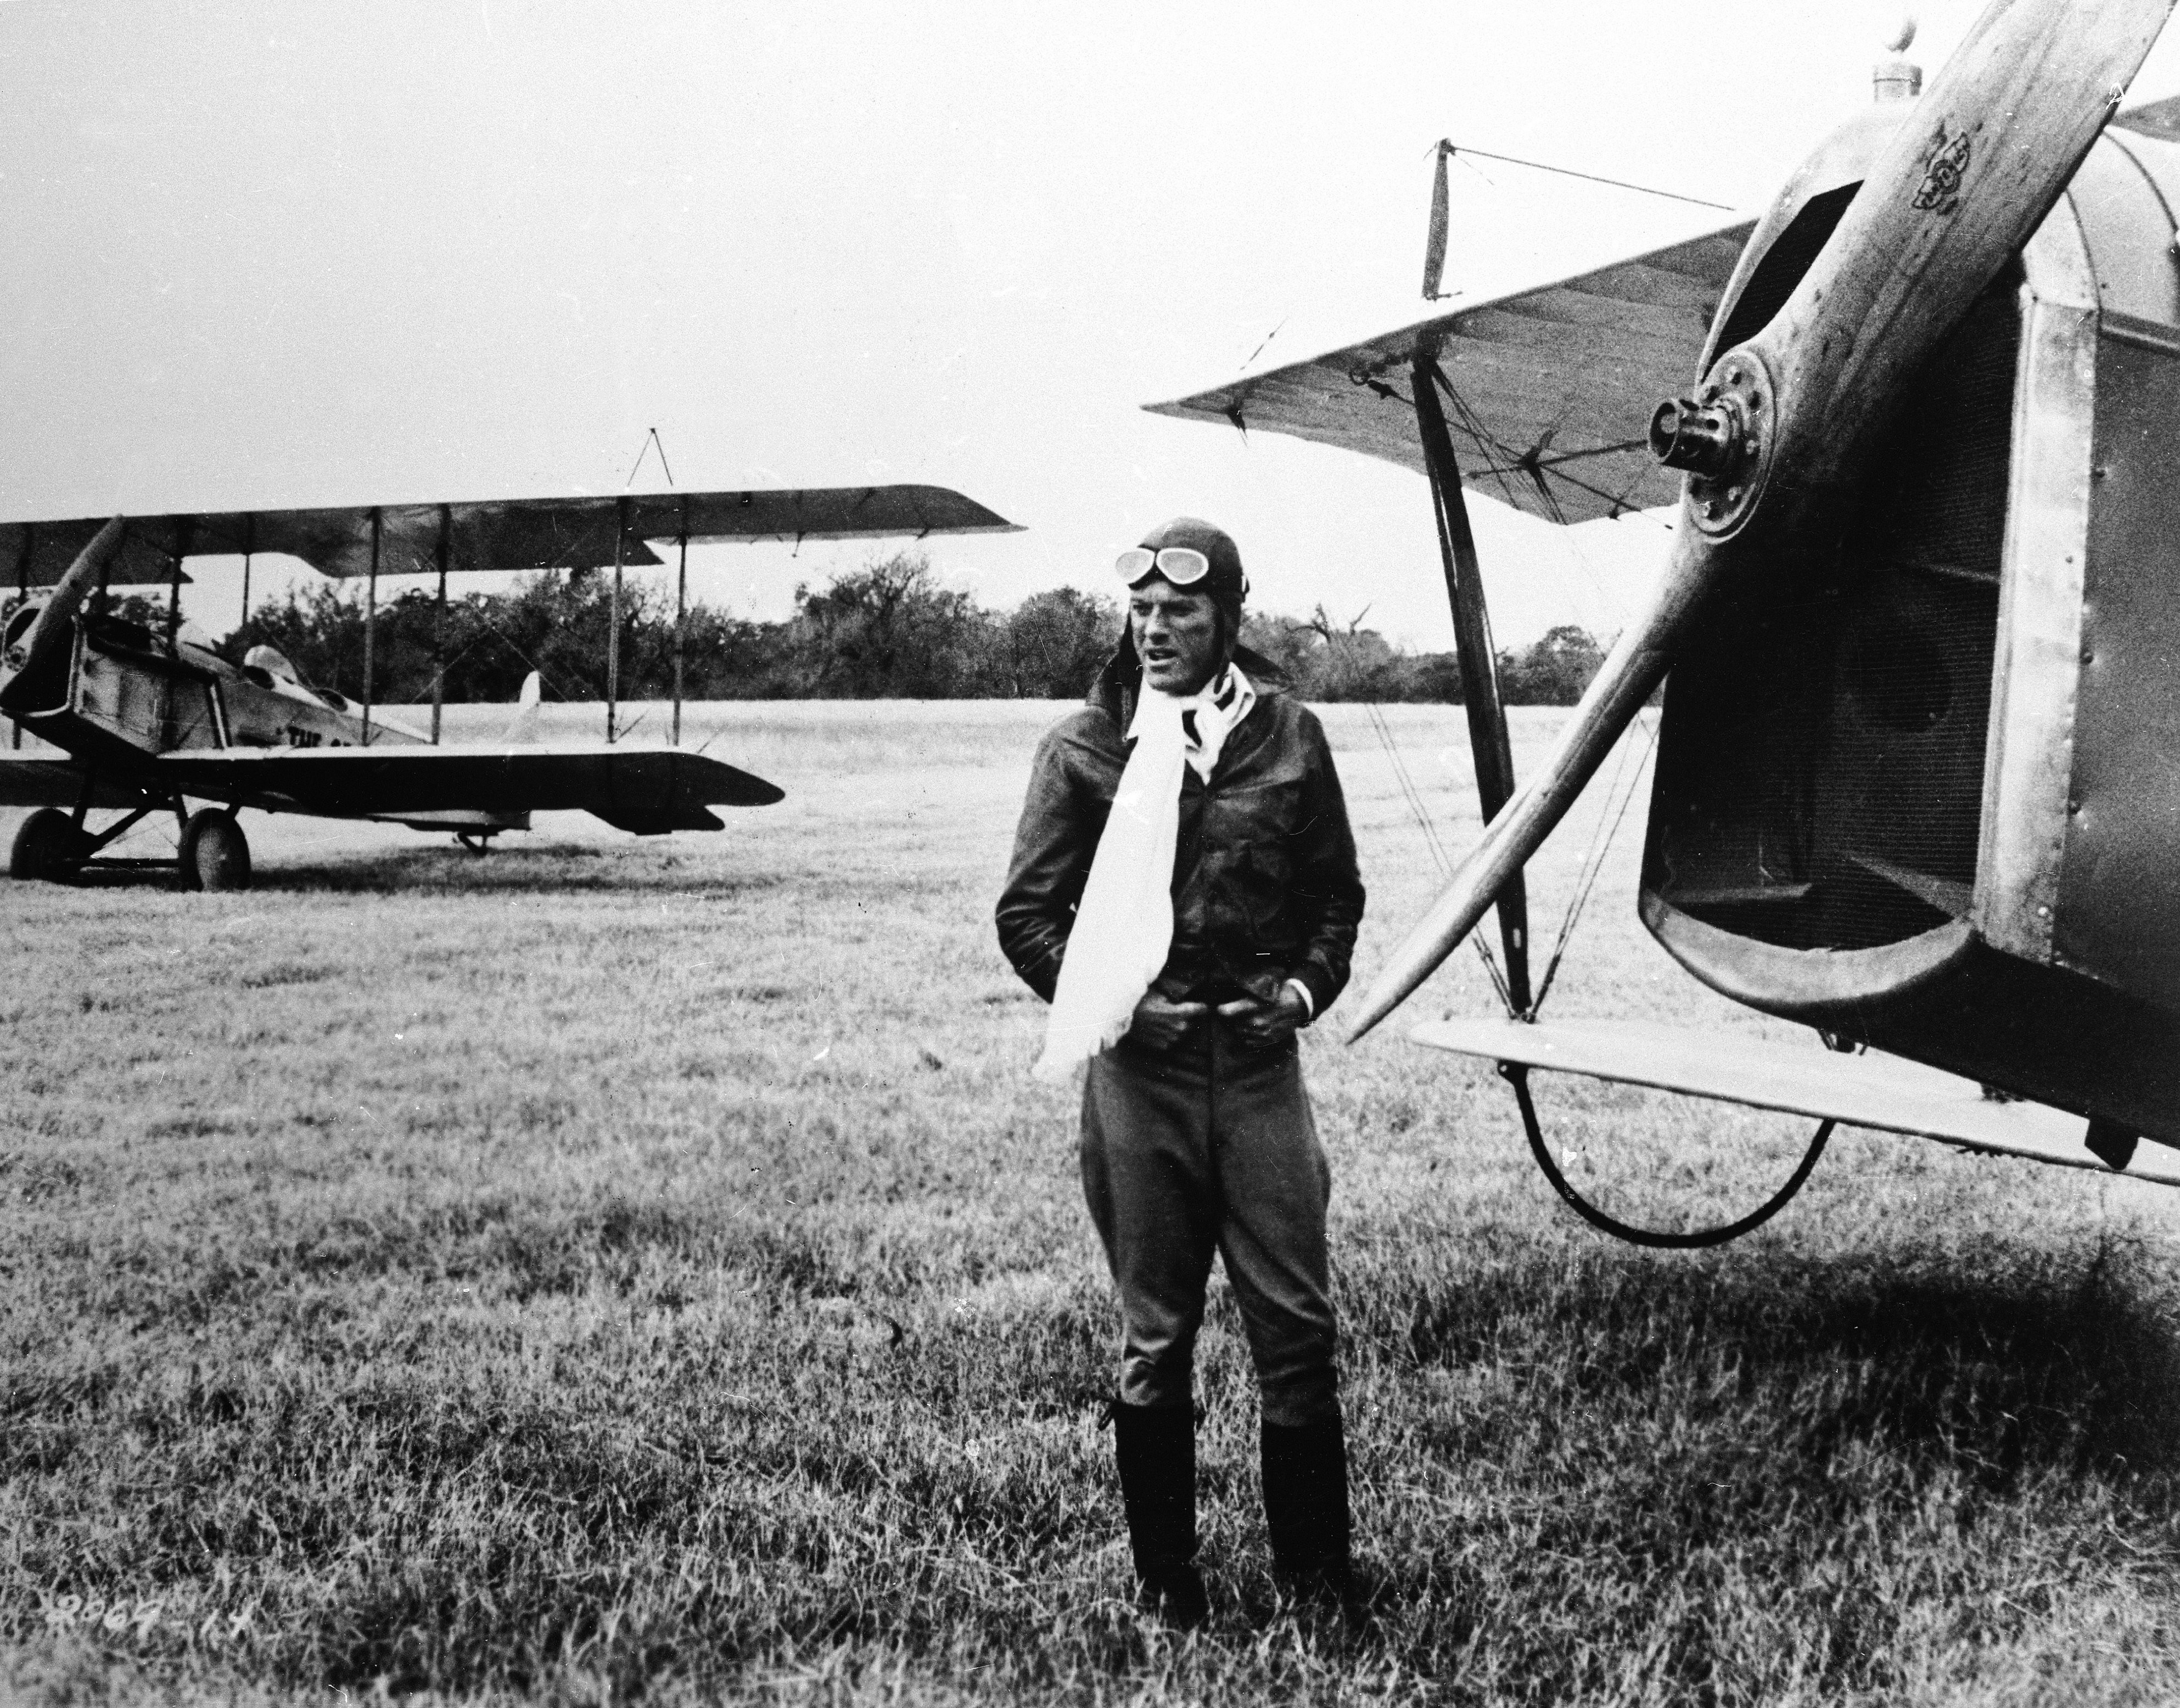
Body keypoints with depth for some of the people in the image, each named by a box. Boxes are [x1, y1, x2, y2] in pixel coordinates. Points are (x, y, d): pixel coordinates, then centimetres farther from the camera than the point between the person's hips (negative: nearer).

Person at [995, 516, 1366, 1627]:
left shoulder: (1288, 736, 7)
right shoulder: (1083, 746, 2)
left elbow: (1335, 892, 16)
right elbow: (1028, 911, 3)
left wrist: (1308, 983, -1)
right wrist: (1109, 1003, -8)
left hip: (1259, 1060, 1)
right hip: (1138, 1066, -1)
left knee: (1294, 1319, 2)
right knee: (1154, 1337, 8)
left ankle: (1313, 1562, 17)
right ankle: (1164, 1572, 20)